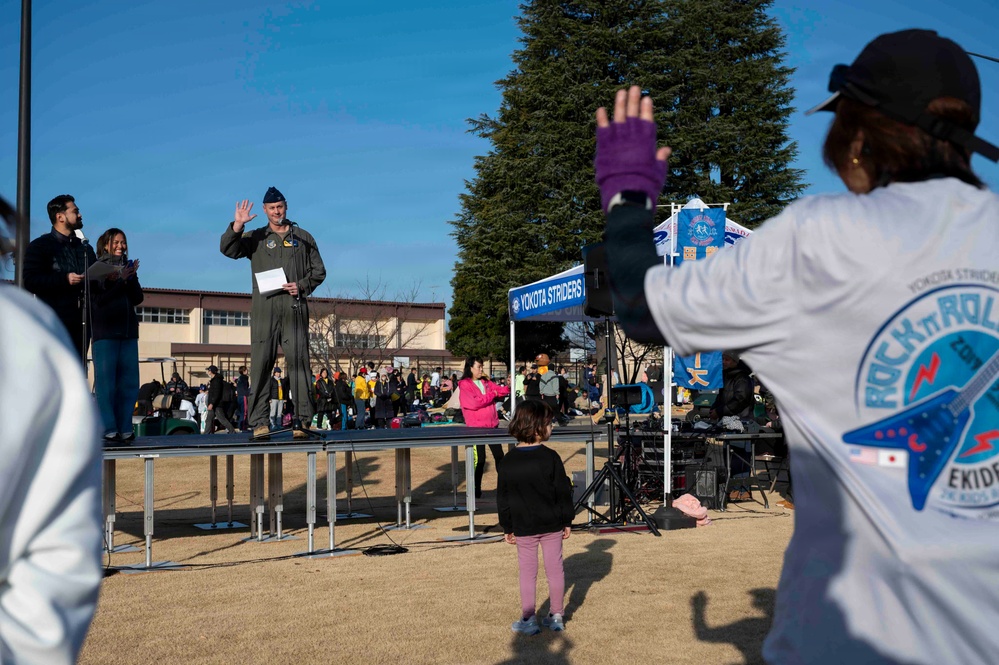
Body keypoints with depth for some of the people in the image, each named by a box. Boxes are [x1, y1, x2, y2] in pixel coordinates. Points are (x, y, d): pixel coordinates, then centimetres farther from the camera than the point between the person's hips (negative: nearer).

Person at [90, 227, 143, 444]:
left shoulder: (127, 267, 14)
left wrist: (132, 277, -9)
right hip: (105, 333, -5)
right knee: (105, 383, -5)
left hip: (128, 332, 5)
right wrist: (121, 281, -14)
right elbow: (98, 300, -9)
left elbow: (138, 298, 5)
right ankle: (109, 430, -4)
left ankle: (125, 429, 7)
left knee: (129, 383, 2)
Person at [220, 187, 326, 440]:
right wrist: (237, 226, -14)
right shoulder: (256, 238, 14)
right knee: (261, 363, -3)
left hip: (294, 307, 0)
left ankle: (303, 420, -4)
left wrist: (302, 286, -3)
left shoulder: (303, 238, 15)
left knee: (298, 361, -5)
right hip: (264, 307, 0)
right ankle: (259, 422, -2)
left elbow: (319, 271, 15)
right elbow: (227, 249, 0)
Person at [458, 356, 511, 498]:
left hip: (492, 425, 6)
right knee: (479, 459, -3)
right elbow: (473, 403, -19)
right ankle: (476, 491, 9)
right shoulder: (464, 385, -8)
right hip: (476, 427, -6)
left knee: (499, 455, 9)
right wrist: (491, 394, -11)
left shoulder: (486, 382, 13)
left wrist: (508, 387, -11)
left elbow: (499, 391, 12)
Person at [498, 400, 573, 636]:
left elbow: (503, 497, 0)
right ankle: (556, 616, 20)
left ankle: (528, 619, 12)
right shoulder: (550, 457, -10)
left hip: (523, 526, 0)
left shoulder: (509, 461, -5)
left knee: (528, 572, 7)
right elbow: (564, 491, -6)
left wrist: (507, 527, 8)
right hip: (552, 523, 0)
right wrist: (567, 521, 5)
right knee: (555, 569, 11)